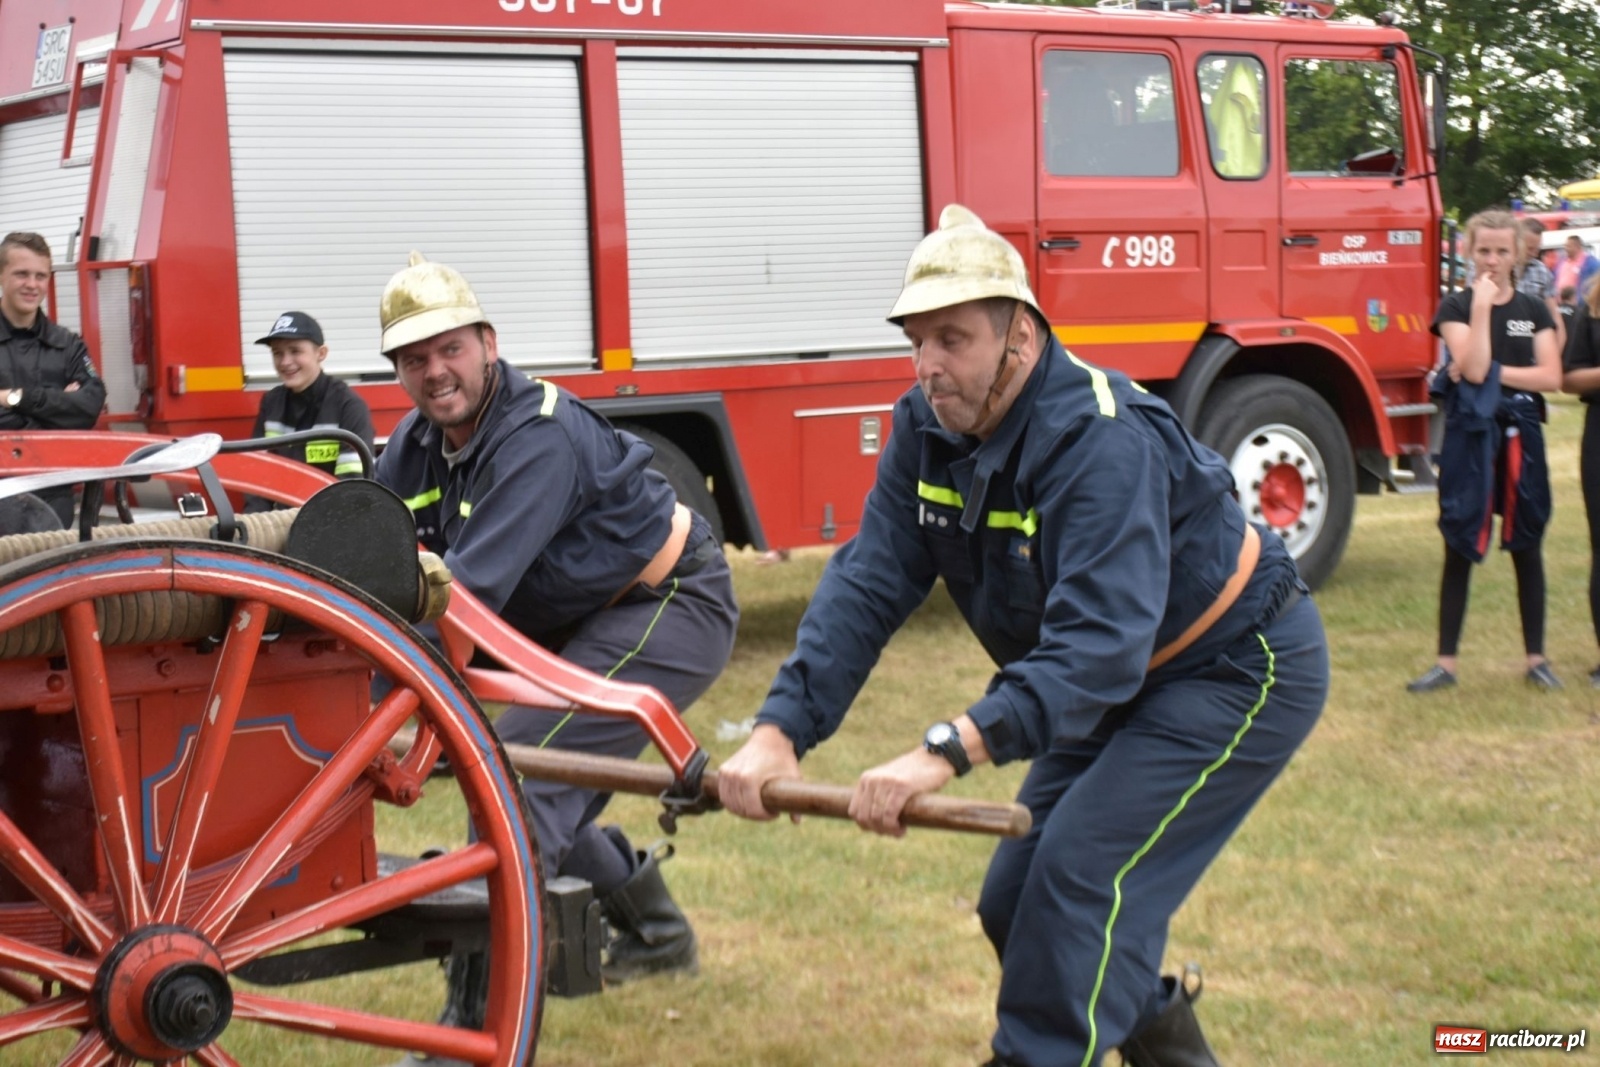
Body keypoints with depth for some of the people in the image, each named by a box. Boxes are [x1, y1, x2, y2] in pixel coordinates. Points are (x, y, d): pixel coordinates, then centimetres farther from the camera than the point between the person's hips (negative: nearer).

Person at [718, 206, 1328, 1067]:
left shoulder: (1101, 439, -33)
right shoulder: (927, 427, -9)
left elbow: (1099, 641, -44)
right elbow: (867, 585, -14)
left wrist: (949, 752, -55)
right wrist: (779, 730, -28)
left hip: (1240, 672, -8)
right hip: (1124, 681, 9)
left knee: (1079, 889, -20)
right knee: (1016, 904, 9)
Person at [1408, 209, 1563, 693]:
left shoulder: (1534, 311, 7)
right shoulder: (1456, 307, -1)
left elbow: (1551, 376, -5)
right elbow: (1472, 368, -16)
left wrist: (1492, 371, -12)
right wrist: (1482, 307, -17)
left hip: (1520, 435, 2)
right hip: (1471, 435, -2)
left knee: (1526, 545, 7)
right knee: (1460, 548, 1)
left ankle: (1536, 658, 16)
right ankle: (1447, 661, 6)